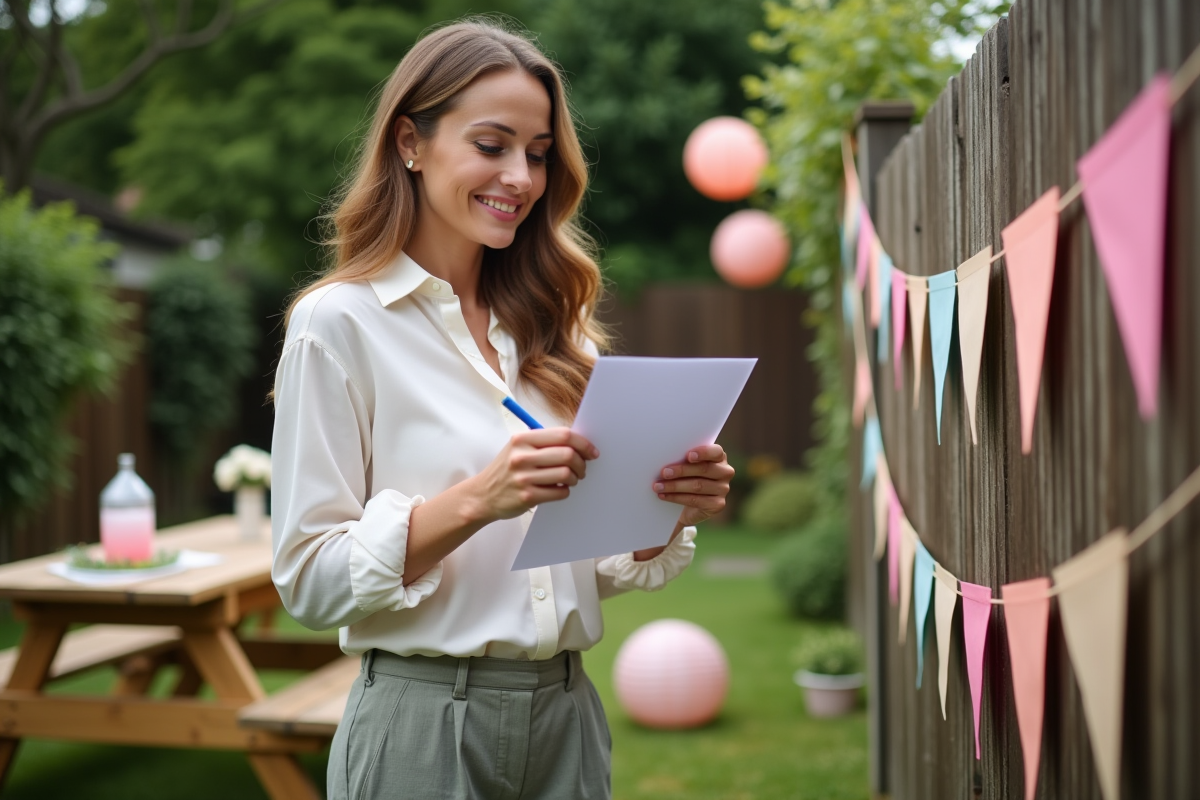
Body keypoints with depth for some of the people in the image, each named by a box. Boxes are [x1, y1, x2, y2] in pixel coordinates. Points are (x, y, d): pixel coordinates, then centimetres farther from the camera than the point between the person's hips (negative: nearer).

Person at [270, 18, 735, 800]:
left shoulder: (556, 329, 7)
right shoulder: (338, 323, -8)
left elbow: (602, 565, 11)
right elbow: (308, 579, -12)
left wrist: (669, 508, -9)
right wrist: (475, 501, -24)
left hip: (567, 716, 5)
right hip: (425, 725, -5)